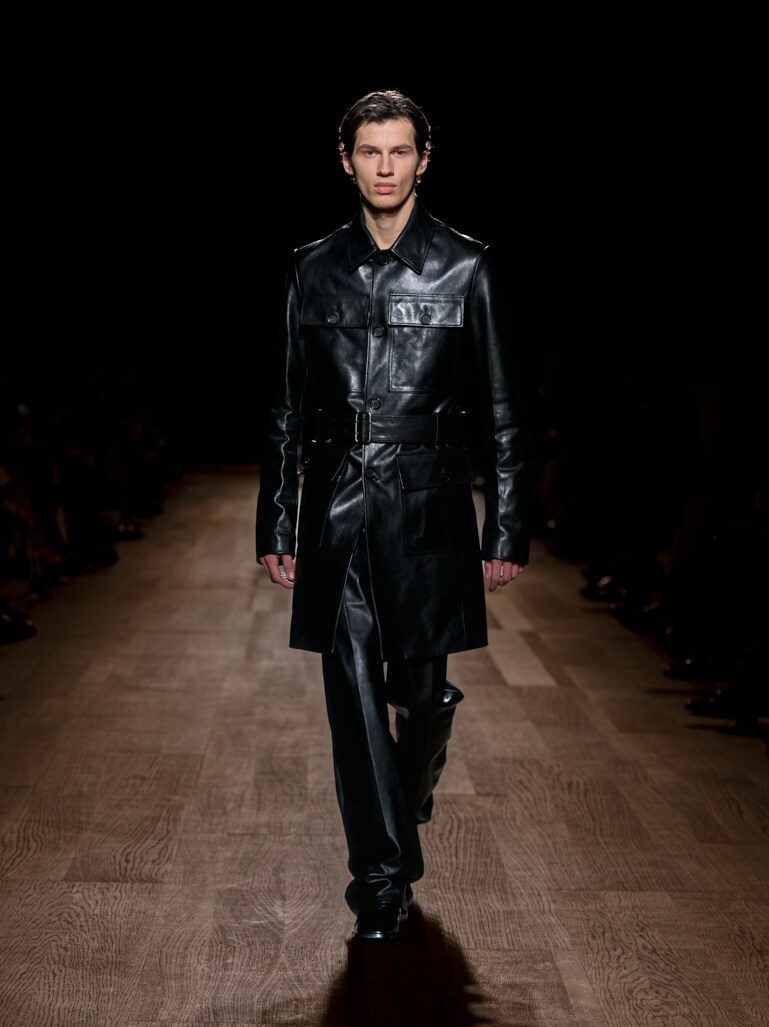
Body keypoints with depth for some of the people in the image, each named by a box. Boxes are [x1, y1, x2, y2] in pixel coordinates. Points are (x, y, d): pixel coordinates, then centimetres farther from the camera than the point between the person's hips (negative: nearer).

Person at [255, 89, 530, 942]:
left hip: (427, 506, -1)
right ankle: (382, 877, 11)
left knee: (420, 690, 6)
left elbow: (503, 413, 3)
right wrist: (275, 528, 7)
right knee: (354, 696, 1)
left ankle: (411, 793, 41)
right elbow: (287, 410, 10)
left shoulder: (466, 269, 1)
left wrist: (507, 533, -1)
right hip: (336, 509, 1)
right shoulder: (312, 269, 7)